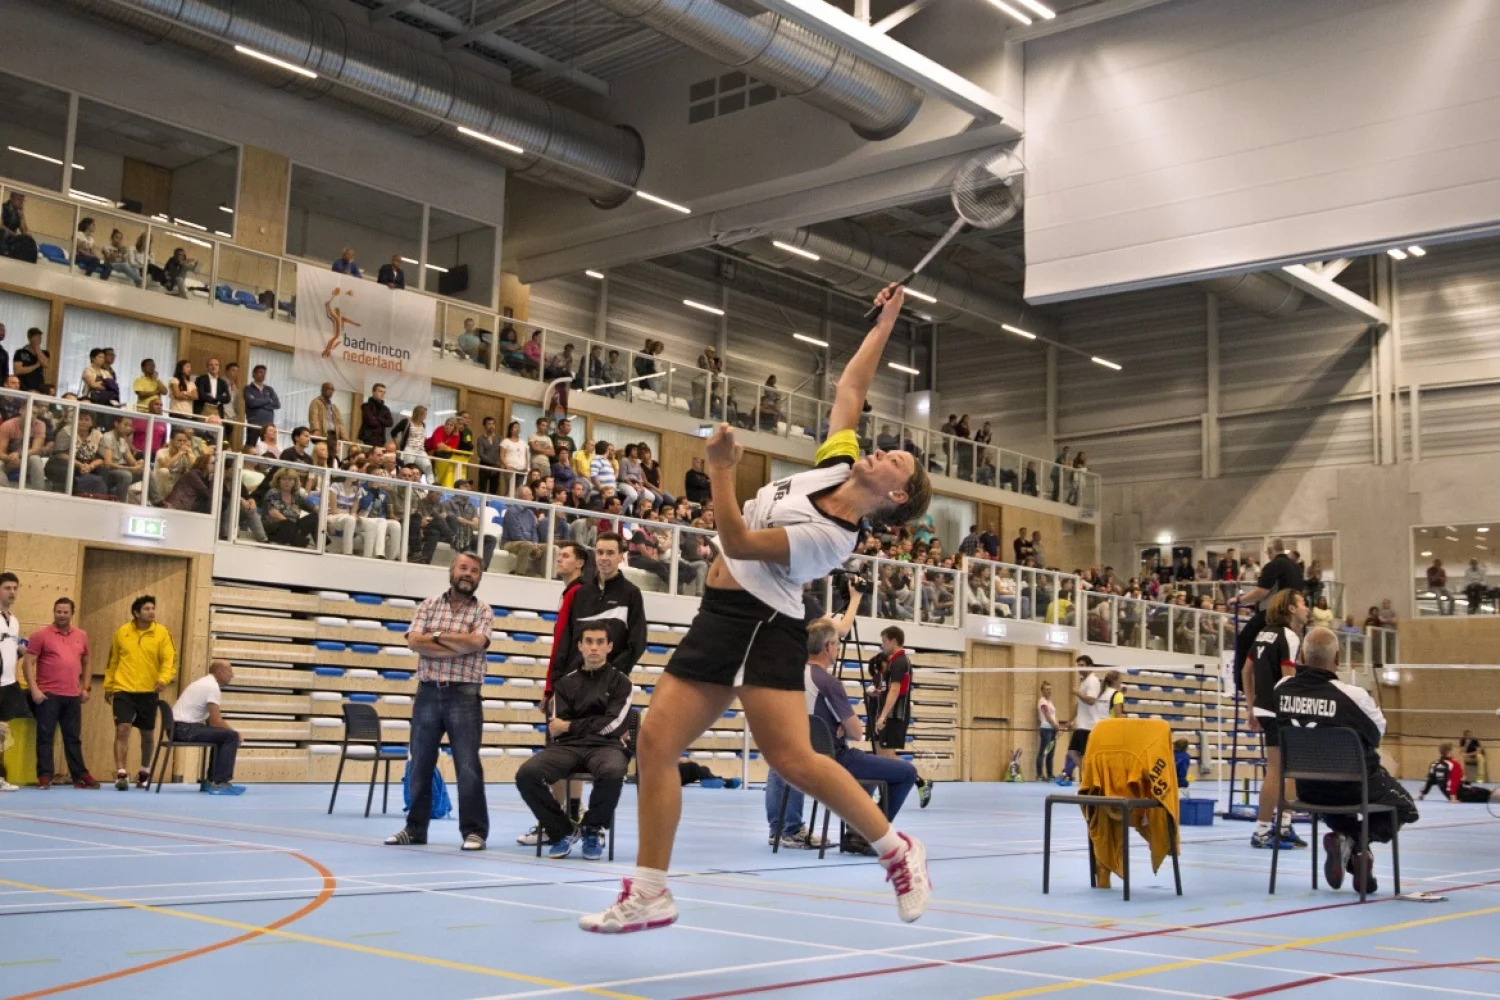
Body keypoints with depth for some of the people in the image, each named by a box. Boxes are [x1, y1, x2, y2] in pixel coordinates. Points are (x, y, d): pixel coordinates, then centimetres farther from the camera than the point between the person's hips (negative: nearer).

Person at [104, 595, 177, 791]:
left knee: (147, 734, 11)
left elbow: (169, 660, -7)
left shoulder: (161, 633, -2)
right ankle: (121, 774, -12)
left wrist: (164, 679, -25)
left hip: (149, 692, 1)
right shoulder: (121, 632, 2)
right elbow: (113, 661, 12)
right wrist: (108, 686, 15)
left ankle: (144, 773, 30)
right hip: (123, 690, 0)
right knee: (122, 729, -14)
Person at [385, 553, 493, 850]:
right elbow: (414, 642, -6)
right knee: (420, 764, 10)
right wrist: (458, 648, -12)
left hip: (464, 695, -3)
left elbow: (475, 642, -15)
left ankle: (474, 831, 3)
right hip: (428, 693, 3)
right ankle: (415, 828, 21)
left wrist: (436, 636, -7)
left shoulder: (483, 611, 4)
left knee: (468, 767, -4)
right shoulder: (428, 606, 9)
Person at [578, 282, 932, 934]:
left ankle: (897, 850, 1)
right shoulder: (838, 465, 9)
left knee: (794, 759, -20)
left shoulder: (833, 538, -15)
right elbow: (851, 386, 19)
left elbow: (738, 542, -21)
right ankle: (649, 895, 7)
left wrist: (720, 470, -24)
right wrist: (885, 320, 20)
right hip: (721, 618, 9)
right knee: (655, 742, 1)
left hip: (763, 624, -9)